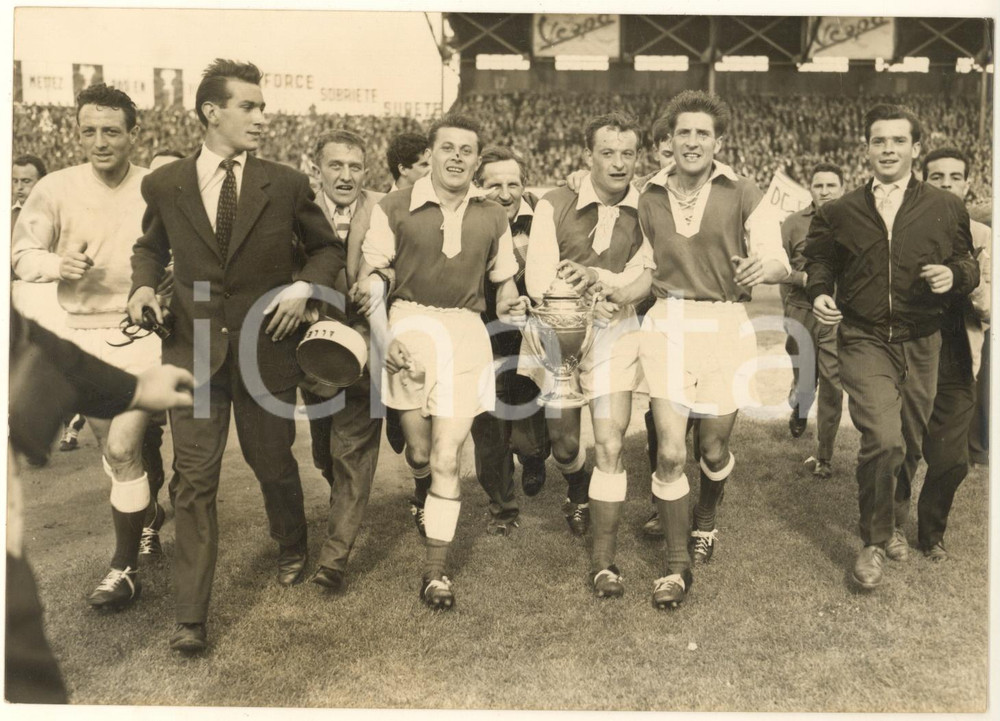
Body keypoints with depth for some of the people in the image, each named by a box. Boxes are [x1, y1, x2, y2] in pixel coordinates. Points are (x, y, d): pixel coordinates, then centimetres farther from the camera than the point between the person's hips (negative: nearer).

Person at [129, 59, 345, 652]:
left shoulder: (287, 184, -2)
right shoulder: (165, 185, 2)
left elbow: (329, 248, 10)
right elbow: (151, 246, 20)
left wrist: (304, 287, -9)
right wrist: (145, 284, 0)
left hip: (266, 346, 0)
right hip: (193, 349, 1)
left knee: (274, 464, 14)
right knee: (196, 481, 1)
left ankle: (292, 547, 46)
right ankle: (193, 617, 13)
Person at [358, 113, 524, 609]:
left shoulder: (492, 217, 7)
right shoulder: (395, 209, -2)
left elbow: (504, 282, 17)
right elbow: (368, 278, -2)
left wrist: (509, 305, -5)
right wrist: (383, 338, -15)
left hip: (466, 331, 1)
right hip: (410, 323, -1)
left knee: (446, 459, -1)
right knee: (419, 451, -1)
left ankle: (435, 569, 11)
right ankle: (426, 498, 38)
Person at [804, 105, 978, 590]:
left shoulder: (946, 209, 6)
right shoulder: (840, 212, 6)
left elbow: (969, 267, 11)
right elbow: (819, 261, 16)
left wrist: (953, 275, -12)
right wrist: (819, 293, -4)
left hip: (921, 344, 2)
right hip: (864, 341, -2)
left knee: (908, 444, 10)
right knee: (883, 440, -18)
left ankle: (888, 520, 38)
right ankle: (875, 540, 2)